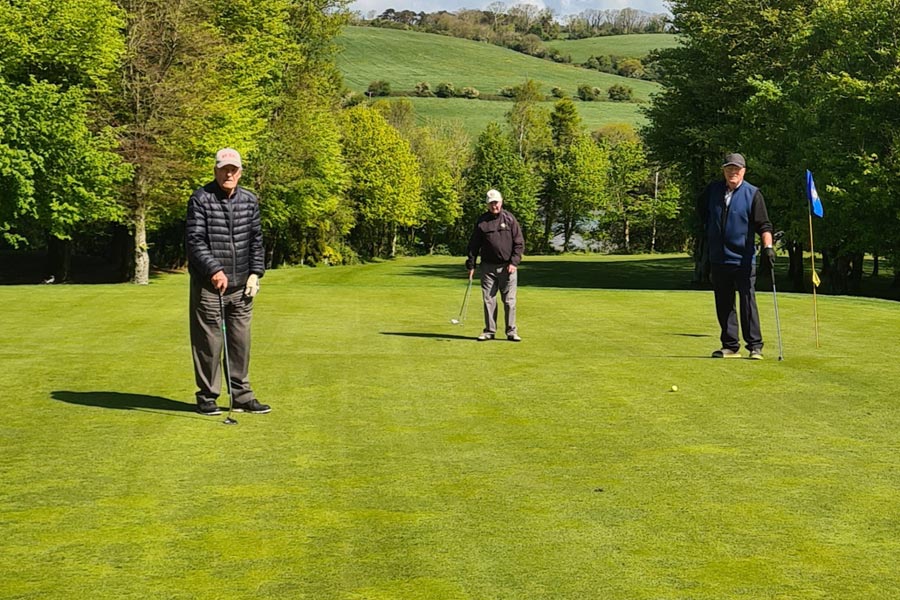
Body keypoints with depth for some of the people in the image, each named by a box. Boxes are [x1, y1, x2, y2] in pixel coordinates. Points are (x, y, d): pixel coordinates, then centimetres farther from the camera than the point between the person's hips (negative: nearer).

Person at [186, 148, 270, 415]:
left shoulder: (249, 201, 9)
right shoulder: (200, 199, -6)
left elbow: (256, 240, 14)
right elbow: (195, 241, -12)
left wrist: (255, 273, 4)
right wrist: (214, 270, -23)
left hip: (241, 286, 5)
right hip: (208, 285, -5)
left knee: (241, 342, 8)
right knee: (208, 343, 0)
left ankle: (241, 396, 17)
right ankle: (207, 397, 11)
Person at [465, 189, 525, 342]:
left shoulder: (509, 219, 1)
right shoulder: (481, 221, 4)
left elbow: (519, 243, 1)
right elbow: (474, 245, 8)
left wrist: (514, 262, -8)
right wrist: (471, 265, 4)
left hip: (507, 267, -1)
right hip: (488, 267, 1)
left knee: (509, 301, 0)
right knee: (488, 300, 3)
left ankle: (511, 331, 7)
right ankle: (489, 331, 12)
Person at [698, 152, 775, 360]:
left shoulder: (753, 194, -4)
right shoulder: (713, 190, 7)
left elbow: (763, 224, -9)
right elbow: (701, 209, 28)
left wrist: (768, 246, -22)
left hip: (743, 259, -4)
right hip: (718, 258, 4)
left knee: (748, 302, -6)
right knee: (723, 304, 8)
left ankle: (755, 346, -1)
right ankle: (730, 346, 15)